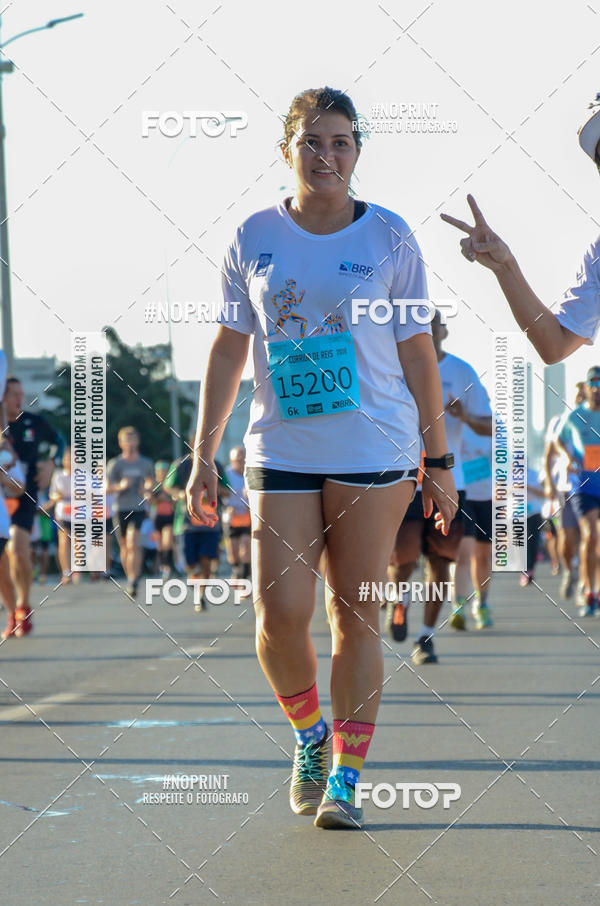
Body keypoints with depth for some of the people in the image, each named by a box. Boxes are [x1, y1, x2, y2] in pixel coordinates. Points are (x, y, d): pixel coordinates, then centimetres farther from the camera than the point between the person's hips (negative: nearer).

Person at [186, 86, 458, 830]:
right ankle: (309, 736, 20)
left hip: (374, 454, -1)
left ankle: (346, 777, 10)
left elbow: (418, 355, 5)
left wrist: (439, 461, 4)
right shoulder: (254, 240, 5)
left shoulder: (389, 238, 1)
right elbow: (228, 350, 10)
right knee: (279, 612, -8)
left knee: (354, 613, 1)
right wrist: (204, 455, 6)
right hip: (281, 454, 1)